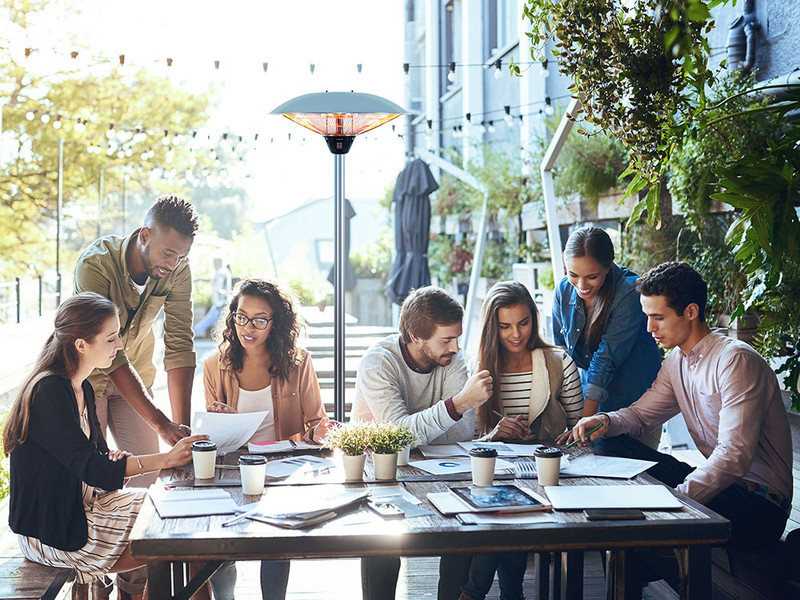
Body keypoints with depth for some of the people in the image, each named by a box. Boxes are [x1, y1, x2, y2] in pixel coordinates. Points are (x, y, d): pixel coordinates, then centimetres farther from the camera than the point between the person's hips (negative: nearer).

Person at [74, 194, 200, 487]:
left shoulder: (178, 270, -18)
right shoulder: (95, 264, -32)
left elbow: (179, 345, -19)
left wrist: (182, 424, -28)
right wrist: (161, 423, -40)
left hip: (135, 371, 4)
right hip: (87, 373, -4)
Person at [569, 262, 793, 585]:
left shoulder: (736, 361, -18)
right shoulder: (677, 362, 10)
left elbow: (735, 456, -27)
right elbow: (640, 414, 17)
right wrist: (606, 420, -7)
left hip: (760, 502, -9)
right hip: (715, 480, 9)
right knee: (610, 444, -4)